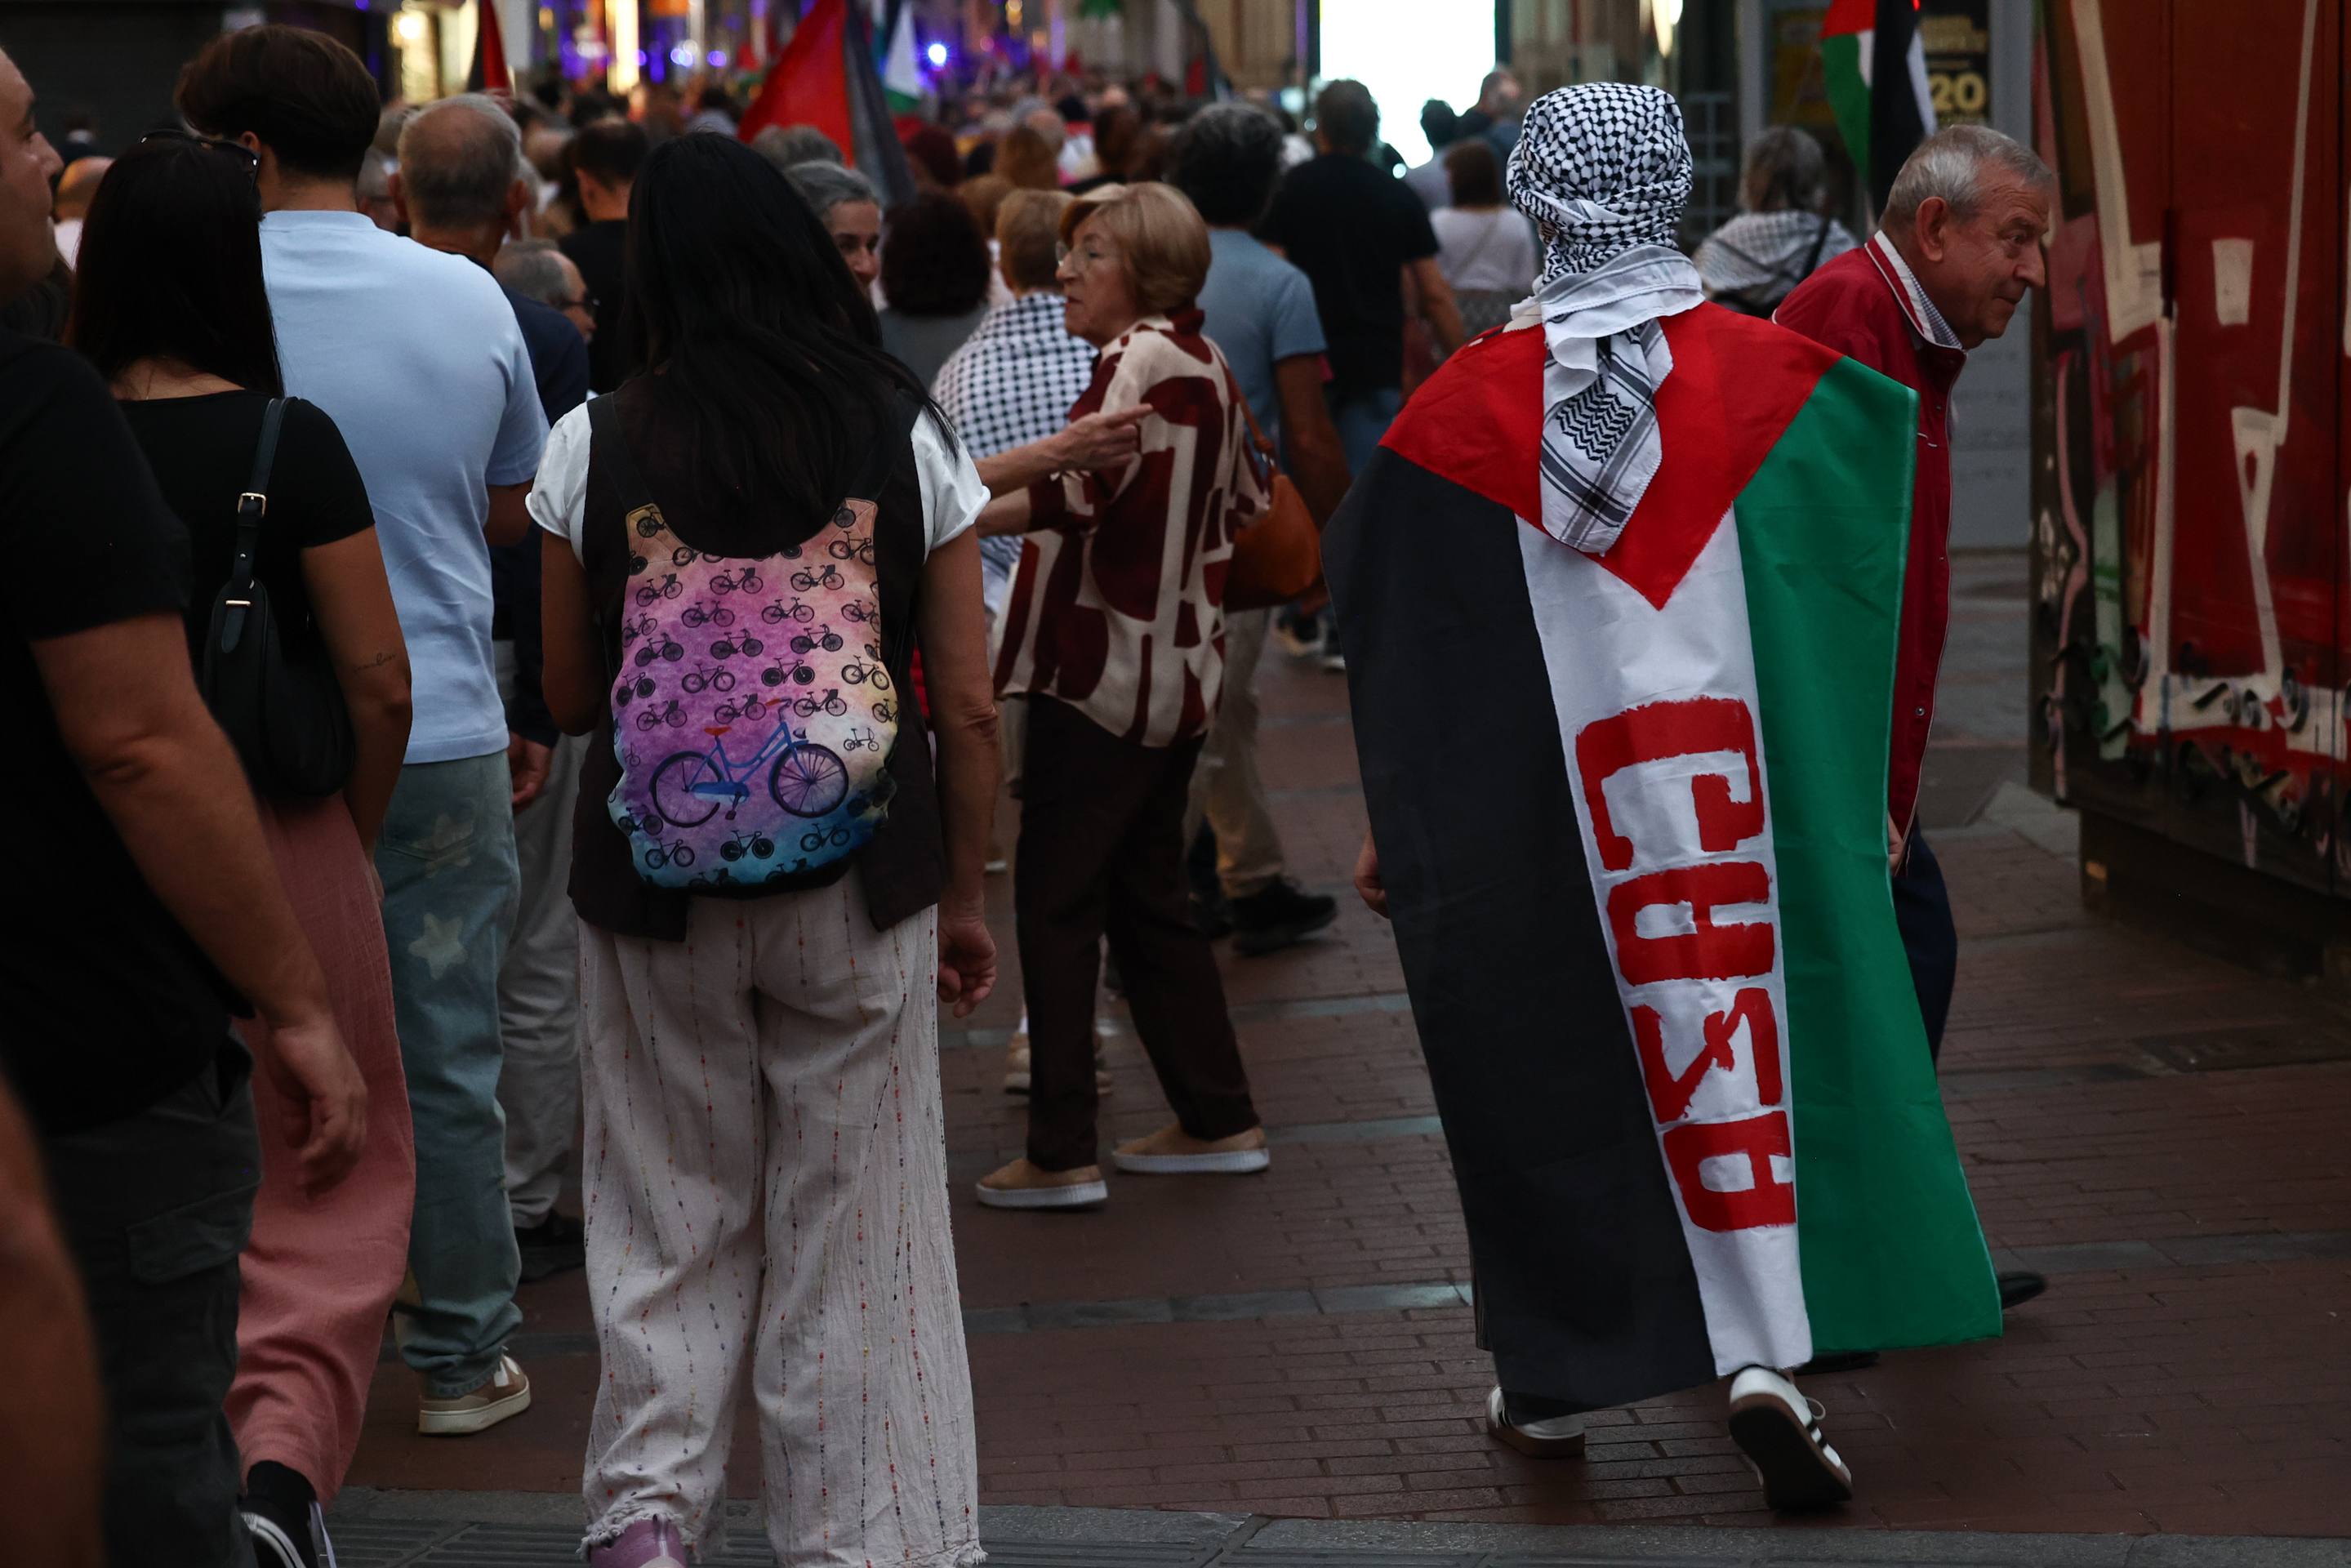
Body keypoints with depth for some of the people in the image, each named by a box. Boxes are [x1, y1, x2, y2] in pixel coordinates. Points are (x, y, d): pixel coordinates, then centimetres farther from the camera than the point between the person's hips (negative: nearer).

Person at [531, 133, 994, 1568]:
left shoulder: (596, 449, -3)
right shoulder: (907, 438, -2)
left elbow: (571, 697, 4)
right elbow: (970, 710, -2)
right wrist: (964, 895, 9)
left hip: (654, 876, 0)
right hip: (857, 892, 0)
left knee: (672, 1219, 14)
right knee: (852, 1232, 9)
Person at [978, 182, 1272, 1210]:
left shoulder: (1142, 357, -16)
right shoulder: (1202, 362, 13)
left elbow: (1073, 489, -29)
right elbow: (1241, 503, 23)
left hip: (1102, 669, -9)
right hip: (1175, 672, 9)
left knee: (1055, 903, -4)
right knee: (1147, 900, 17)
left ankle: (1061, 1154, -4)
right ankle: (1218, 1121, 21)